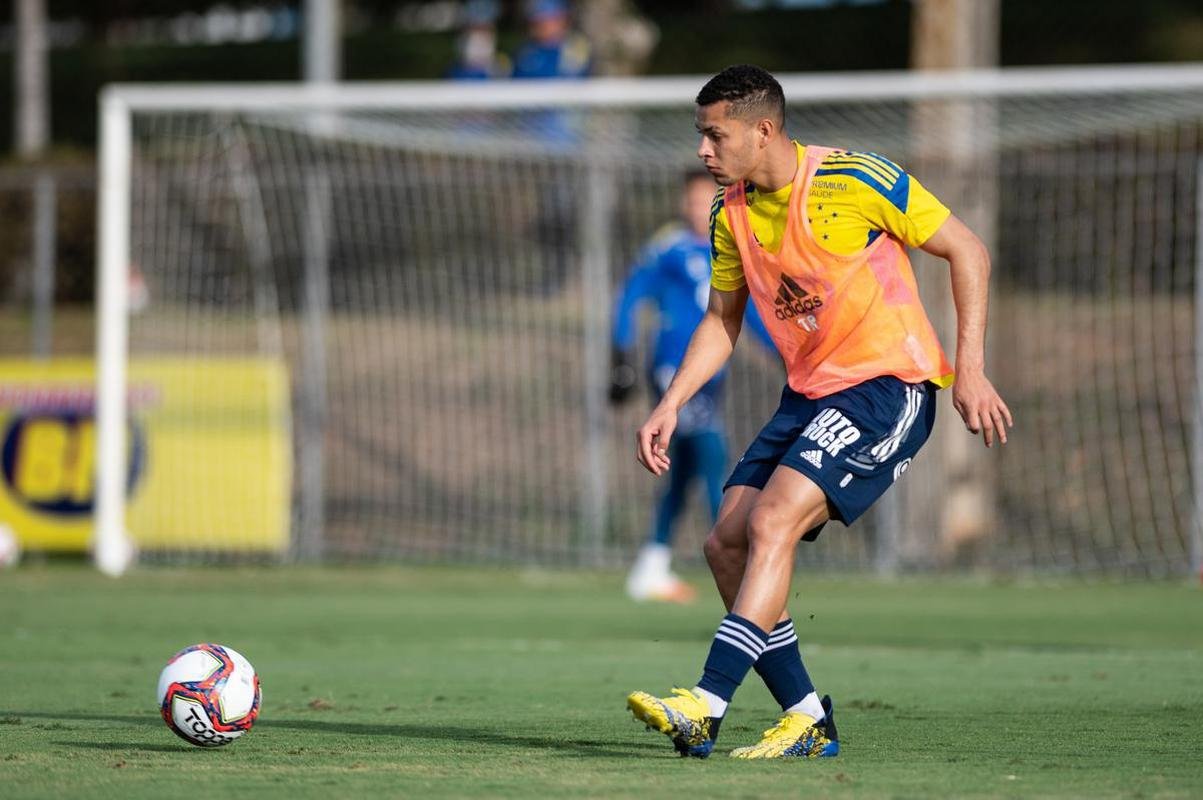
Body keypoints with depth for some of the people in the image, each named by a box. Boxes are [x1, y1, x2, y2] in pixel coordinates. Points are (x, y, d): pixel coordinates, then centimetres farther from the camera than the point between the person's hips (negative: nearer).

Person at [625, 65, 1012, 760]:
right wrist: (671, 406, 5)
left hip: (889, 383, -8)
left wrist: (971, 370, -13)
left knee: (771, 524, -23)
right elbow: (722, 321, 18)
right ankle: (807, 719, 4)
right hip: (809, 392, 8)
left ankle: (706, 709, -27)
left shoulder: (856, 182, -16)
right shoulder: (732, 214, 5)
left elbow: (968, 251, -8)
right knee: (727, 543, -4)